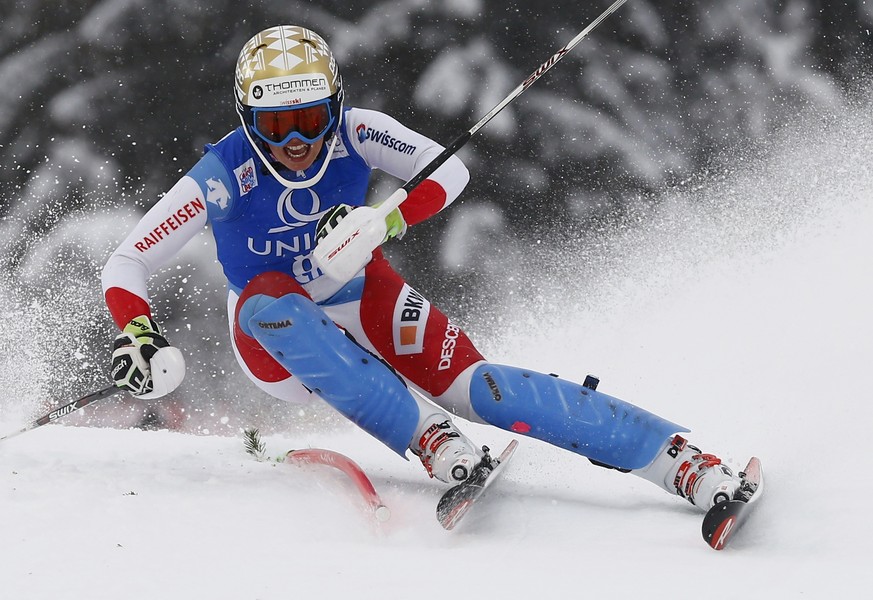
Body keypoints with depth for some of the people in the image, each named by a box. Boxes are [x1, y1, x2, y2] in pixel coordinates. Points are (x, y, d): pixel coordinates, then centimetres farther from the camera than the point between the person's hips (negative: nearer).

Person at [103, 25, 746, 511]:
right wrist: (139, 335, -37)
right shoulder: (223, 175, -22)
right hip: (279, 341, -1)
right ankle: (431, 439, -42)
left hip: (366, 302, 1)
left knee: (479, 387, -22)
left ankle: (689, 464, -29)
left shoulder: (353, 132, -17)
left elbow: (450, 170, -17)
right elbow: (125, 265, -19)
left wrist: (385, 222, -33)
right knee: (274, 303, -37)